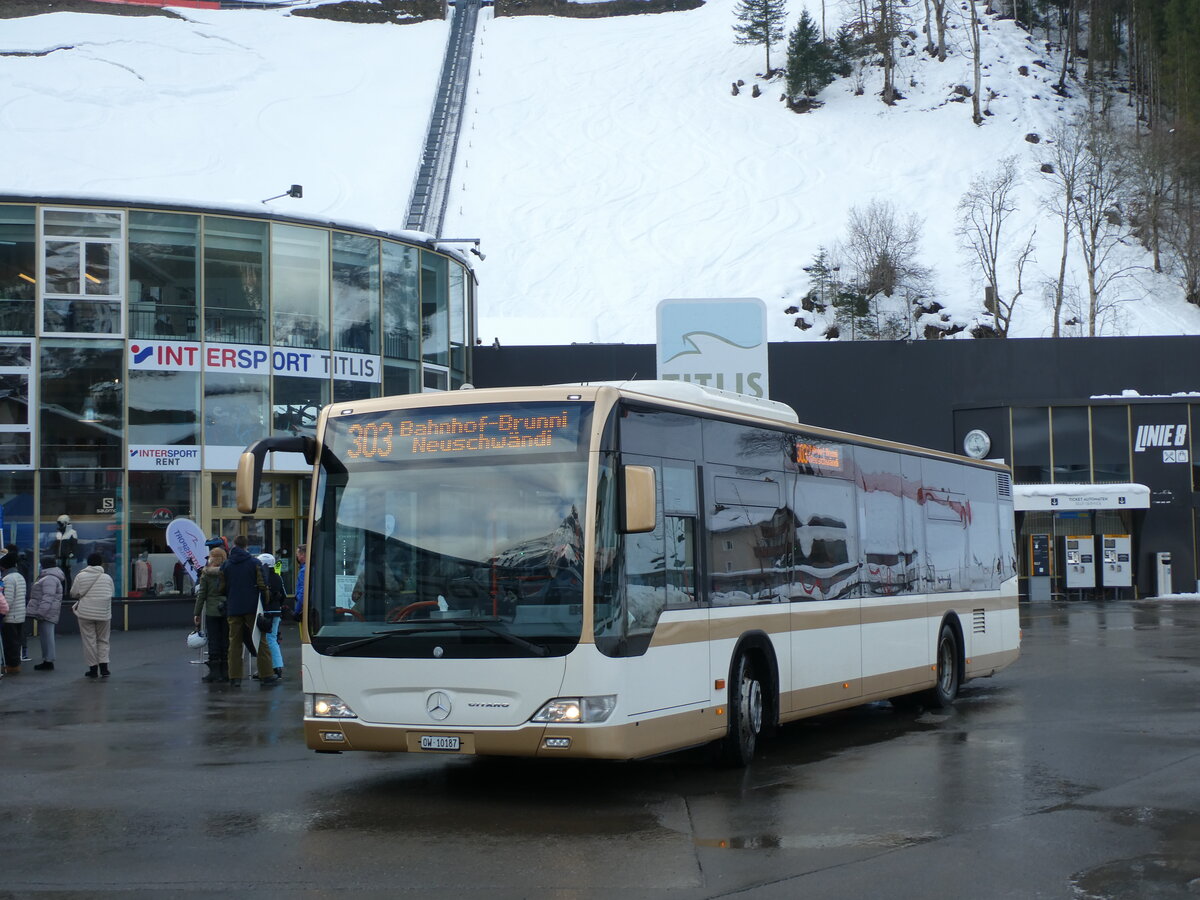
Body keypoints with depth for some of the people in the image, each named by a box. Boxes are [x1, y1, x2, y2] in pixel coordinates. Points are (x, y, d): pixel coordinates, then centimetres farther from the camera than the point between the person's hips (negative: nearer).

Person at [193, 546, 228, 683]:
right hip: (227, 610, 3)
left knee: (213, 641, 1)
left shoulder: (206, 574, -5)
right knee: (225, 640, 8)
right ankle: (224, 671, 10)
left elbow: (202, 595, -4)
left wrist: (197, 613, 2)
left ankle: (214, 671, 0)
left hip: (212, 611, -3)